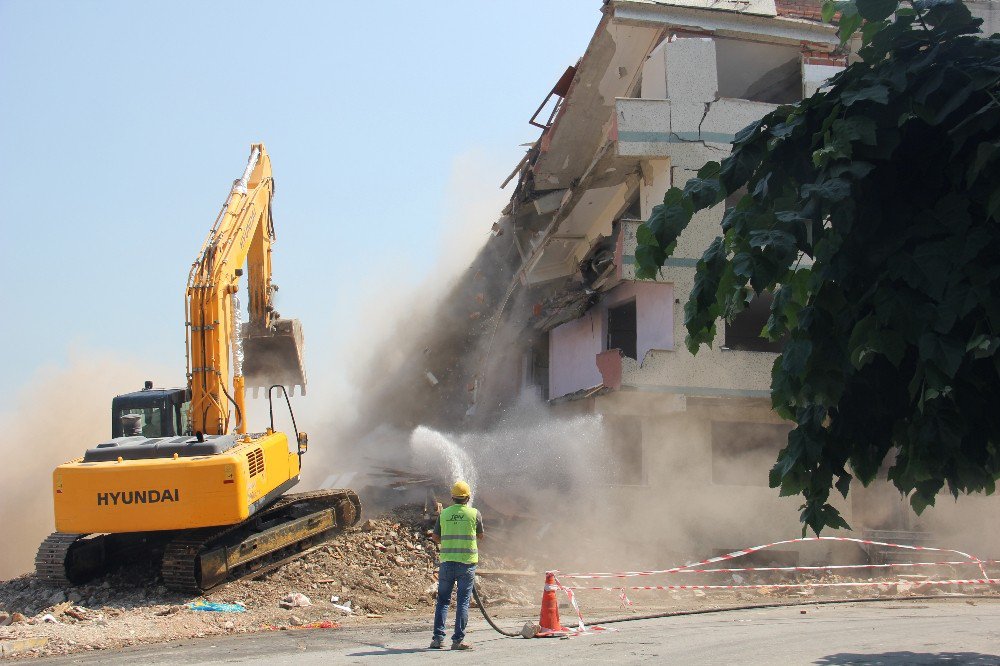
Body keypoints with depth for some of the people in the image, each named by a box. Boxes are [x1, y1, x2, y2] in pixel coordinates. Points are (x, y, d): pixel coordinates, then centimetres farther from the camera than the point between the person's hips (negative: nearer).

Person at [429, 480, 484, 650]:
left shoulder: (444, 514, 1)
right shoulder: (475, 514, -3)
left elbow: (435, 537, 10)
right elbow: (480, 535, 11)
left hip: (447, 561, 2)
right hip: (467, 562, -2)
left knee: (443, 600, 10)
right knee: (463, 602, 2)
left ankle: (438, 638, 4)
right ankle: (458, 640, 0)